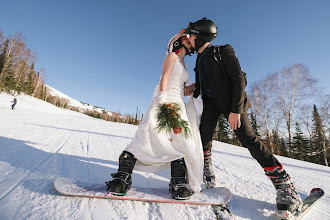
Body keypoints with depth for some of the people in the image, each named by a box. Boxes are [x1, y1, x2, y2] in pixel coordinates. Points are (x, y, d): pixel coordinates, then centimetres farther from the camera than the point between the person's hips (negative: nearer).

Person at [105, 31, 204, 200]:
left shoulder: (183, 64, 31)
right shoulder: (172, 56, 11)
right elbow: (164, 78, -6)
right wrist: (162, 99, -18)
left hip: (178, 105, 7)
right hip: (163, 101, -7)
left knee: (182, 143, -8)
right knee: (146, 136, -19)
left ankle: (178, 184, -2)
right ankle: (123, 177, -12)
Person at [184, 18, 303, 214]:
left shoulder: (223, 52, -8)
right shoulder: (200, 59, 15)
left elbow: (239, 80, -14)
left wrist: (235, 109, -22)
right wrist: (193, 90, 0)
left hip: (231, 102, -6)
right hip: (211, 103, 7)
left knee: (249, 139, -13)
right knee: (204, 135, -6)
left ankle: (285, 186, -2)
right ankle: (207, 170, 16)